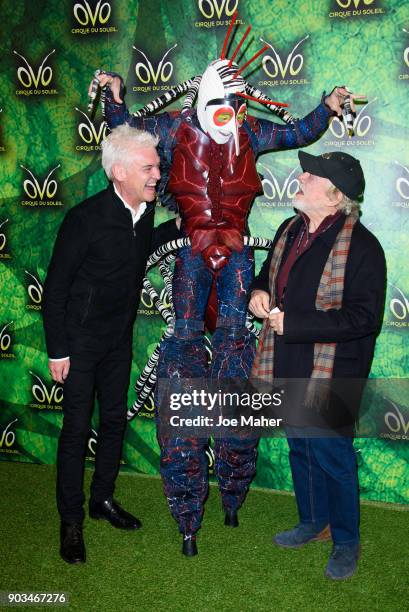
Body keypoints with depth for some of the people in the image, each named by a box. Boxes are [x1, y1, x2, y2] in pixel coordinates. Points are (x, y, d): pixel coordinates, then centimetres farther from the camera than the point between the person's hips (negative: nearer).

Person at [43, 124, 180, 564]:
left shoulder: (145, 209, -4)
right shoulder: (86, 218, -23)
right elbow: (55, 287, -16)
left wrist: (177, 226, 5)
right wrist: (57, 351, -14)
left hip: (119, 338, 6)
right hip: (81, 339, -6)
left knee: (114, 419, 14)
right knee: (77, 427, 1)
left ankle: (102, 499, 33)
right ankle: (71, 522, 16)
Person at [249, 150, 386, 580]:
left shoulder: (361, 246, -20)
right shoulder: (290, 230, 4)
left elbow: (364, 317, -24)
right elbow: (270, 272, 21)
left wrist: (293, 324, -25)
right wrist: (259, 291, -4)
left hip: (330, 374, -7)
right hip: (288, 367, 7)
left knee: (332, 457, 7)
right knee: (300, 450, 21)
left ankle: (346, 542, 30)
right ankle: (313, 522, 43)